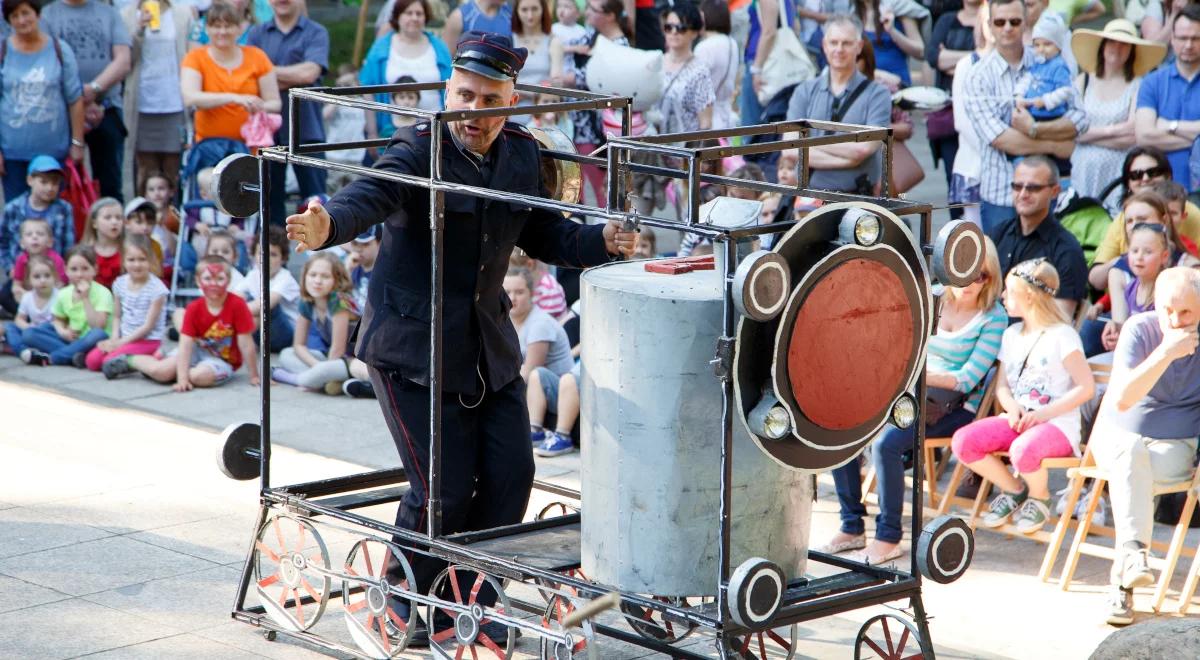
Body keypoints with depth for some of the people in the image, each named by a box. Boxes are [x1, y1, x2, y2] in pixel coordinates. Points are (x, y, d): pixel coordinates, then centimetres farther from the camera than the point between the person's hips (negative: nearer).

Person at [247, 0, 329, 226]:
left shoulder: (316, 33, 1)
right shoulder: (257, 34, 9)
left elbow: (309, 73, -13)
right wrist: (293, 78, -10)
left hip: (306, 128, -3)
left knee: (315, 195, -2)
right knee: (270, 196, 6)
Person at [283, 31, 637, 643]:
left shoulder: (521, 156, 3)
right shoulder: (417, 151, -16)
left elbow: (543, 235, 13)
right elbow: (371, 192, -35)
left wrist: (601, 241, -6)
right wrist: (327, 225, -56)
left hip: (489, 348, 6)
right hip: (412, 347, -6)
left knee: (510, 475, 4)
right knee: (445, 489, -6)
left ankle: (470, 598, 24)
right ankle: (404, 598, 20)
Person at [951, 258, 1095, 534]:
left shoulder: (1062, 335, -6)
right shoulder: (1012, 334, 17)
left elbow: (1086, 387, -12)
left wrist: (1042, 413, -18)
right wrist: (1012, 407, -6)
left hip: (1056, 425, -7)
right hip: (1017, 420, 7)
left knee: (1022, 449, -39)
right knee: (962, 441, -18)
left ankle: (1039, 498, -4)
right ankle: (1014, 489, 5)